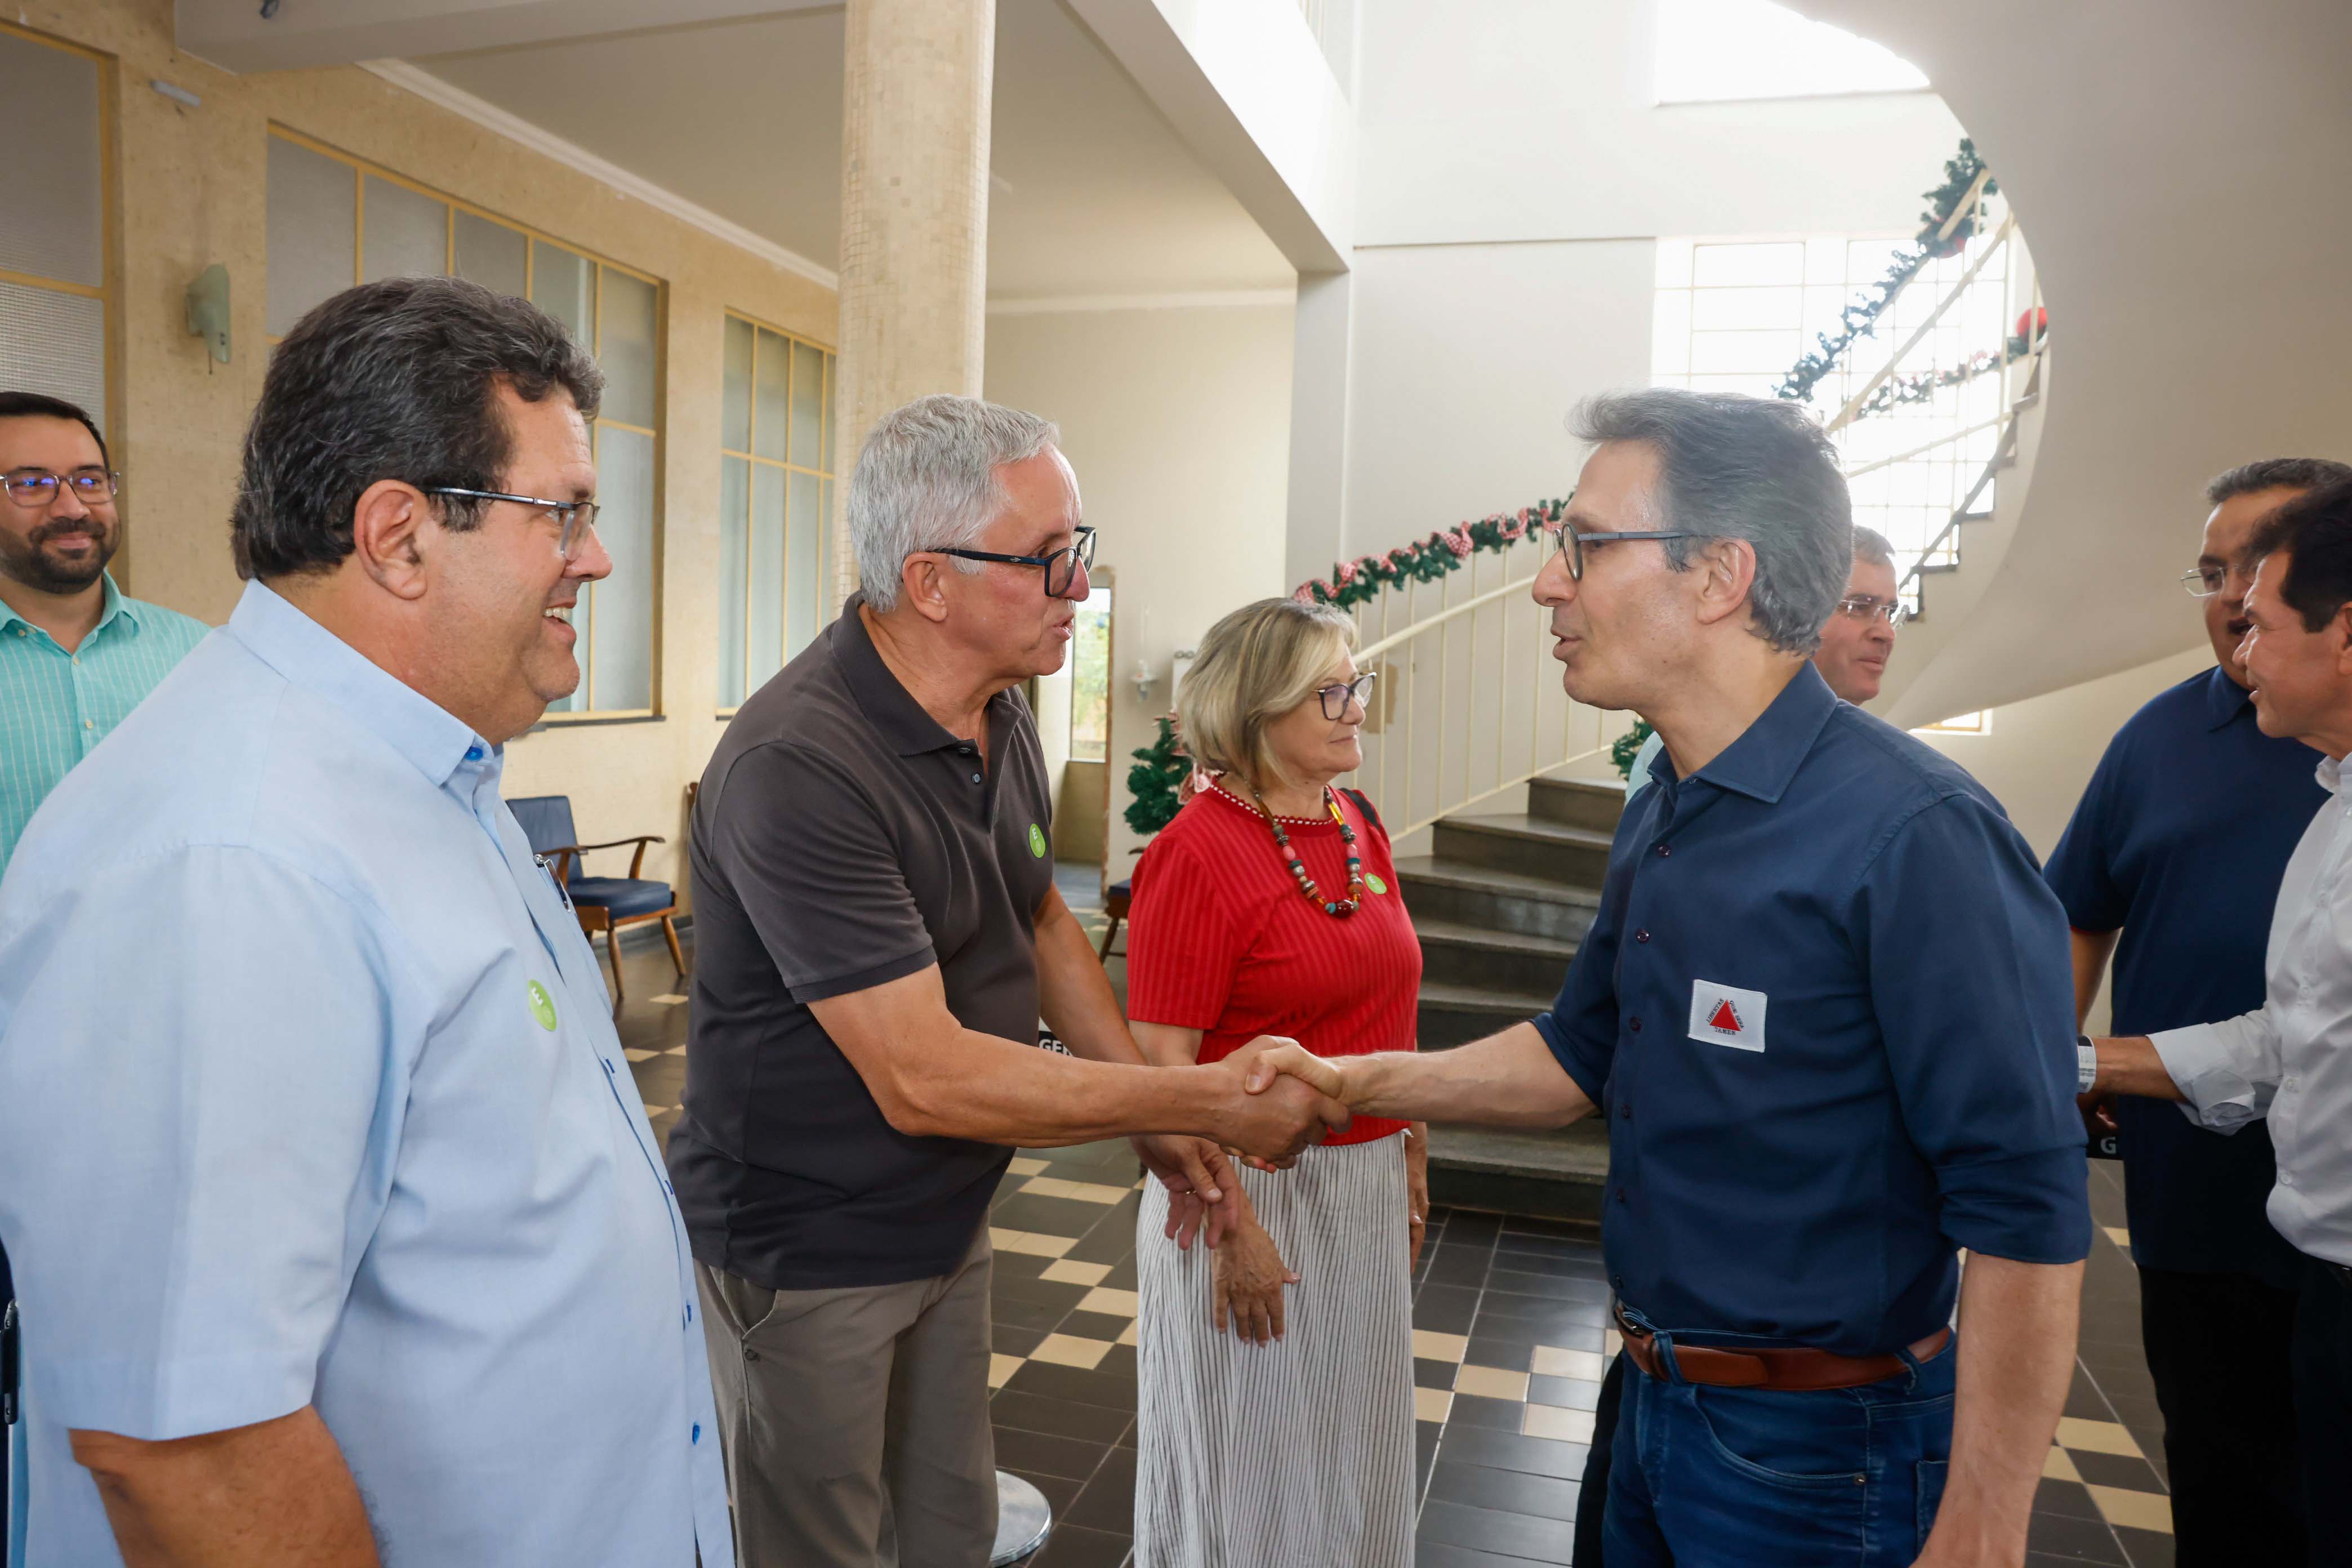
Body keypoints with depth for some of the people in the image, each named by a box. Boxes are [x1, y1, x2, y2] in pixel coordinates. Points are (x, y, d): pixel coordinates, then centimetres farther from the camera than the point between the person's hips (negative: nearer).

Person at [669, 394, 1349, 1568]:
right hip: (803, 1250, -7)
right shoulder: (797, 766, -30)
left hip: (946, 1221, 7)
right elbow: (924, 1078, -31)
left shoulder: (1002, 713, -2)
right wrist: (1206, 1101, -25)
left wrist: (1155, 1115, 5)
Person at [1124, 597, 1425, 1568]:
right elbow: (1162, 1061, -20)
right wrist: (1233, 1226, -19)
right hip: (1257, 1187, -7)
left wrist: (1412, 1157, 12)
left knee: (1350, 1446, 23)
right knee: (1246, 1462, 14)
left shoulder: (1359, 826, 5)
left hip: (1367, 1186, 7)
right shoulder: (1197, 853, -18)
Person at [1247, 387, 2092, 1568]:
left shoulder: (1918, 838, -24)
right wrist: (1363, 1082, 1)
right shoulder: (1659, 818, 2)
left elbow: (2025, 1214, -23)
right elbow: (1582, 1053, 12)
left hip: (1812, 1457, -8)